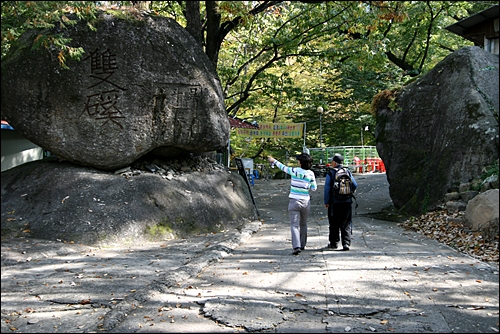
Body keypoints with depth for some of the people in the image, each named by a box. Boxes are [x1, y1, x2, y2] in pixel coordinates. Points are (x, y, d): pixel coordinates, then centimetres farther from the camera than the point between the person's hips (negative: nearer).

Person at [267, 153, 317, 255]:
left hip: (294, 201, -3)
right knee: (303, 224, 19)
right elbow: (314, 188, 1)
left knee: (294, 225, -4)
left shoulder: (295, 170, -8)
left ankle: (296, 246, -18)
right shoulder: (311, 174, -4)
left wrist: (274, 161, 26)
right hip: (305, 202, 3)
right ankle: (302, 245, 30)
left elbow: (283, 167, 9)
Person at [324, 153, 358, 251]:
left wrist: (326, 202, -1)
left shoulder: (330, 173, -6)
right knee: (346, 223, 7)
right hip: (347, 202, 3)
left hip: (335, 202, -2)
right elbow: (355, 185, 6)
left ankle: (334, 243, 16)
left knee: (334, 224, 9)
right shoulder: (348, 172, 4)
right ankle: (346, 243, -2)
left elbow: (327, 189, -8)